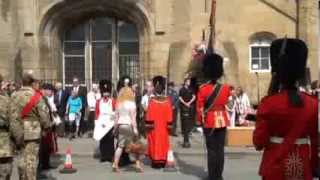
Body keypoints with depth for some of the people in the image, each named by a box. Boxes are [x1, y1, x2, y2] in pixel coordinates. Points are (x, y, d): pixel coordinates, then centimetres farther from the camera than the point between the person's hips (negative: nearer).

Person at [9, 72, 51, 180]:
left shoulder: (14, 96, 3)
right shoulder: (36, 96, -12)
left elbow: (12, 115, 0)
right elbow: (44, 114, -11)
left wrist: (16, 130, 4)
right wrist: (47, 126, 5)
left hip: (19, 133, 5)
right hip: (33, 132, -5)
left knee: (22, 158, 17)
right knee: (31, 160, 0)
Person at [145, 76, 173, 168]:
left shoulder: (152, 100, -13)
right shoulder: (167, 100, -5)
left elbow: (149, 114, -11)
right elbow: (169, 114, -2)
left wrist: (148, 124, -4)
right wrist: (169, 124, 5)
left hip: (154, 127, -2)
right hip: (164, 128, 2)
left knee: (155, 143, 5)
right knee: (163, 143, 11)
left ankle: (156, 161, 5)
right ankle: (162, 161, 17)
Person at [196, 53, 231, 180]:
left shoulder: (202, 89, -12)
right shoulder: (225, 88, -5)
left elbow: (200, 108, -7)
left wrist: (200, 121, 7)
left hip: (209, 122, -2)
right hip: (222, 121, 2)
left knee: (212, 150, 4)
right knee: (220, 149, 8)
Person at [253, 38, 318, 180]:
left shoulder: (268, 103, -13)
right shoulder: (313, 104, -3)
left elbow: (259, 142, -10)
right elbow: (315, 141, 3)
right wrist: (314, 166, 14)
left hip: (276, 167, -2)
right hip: (303, 167, 3)